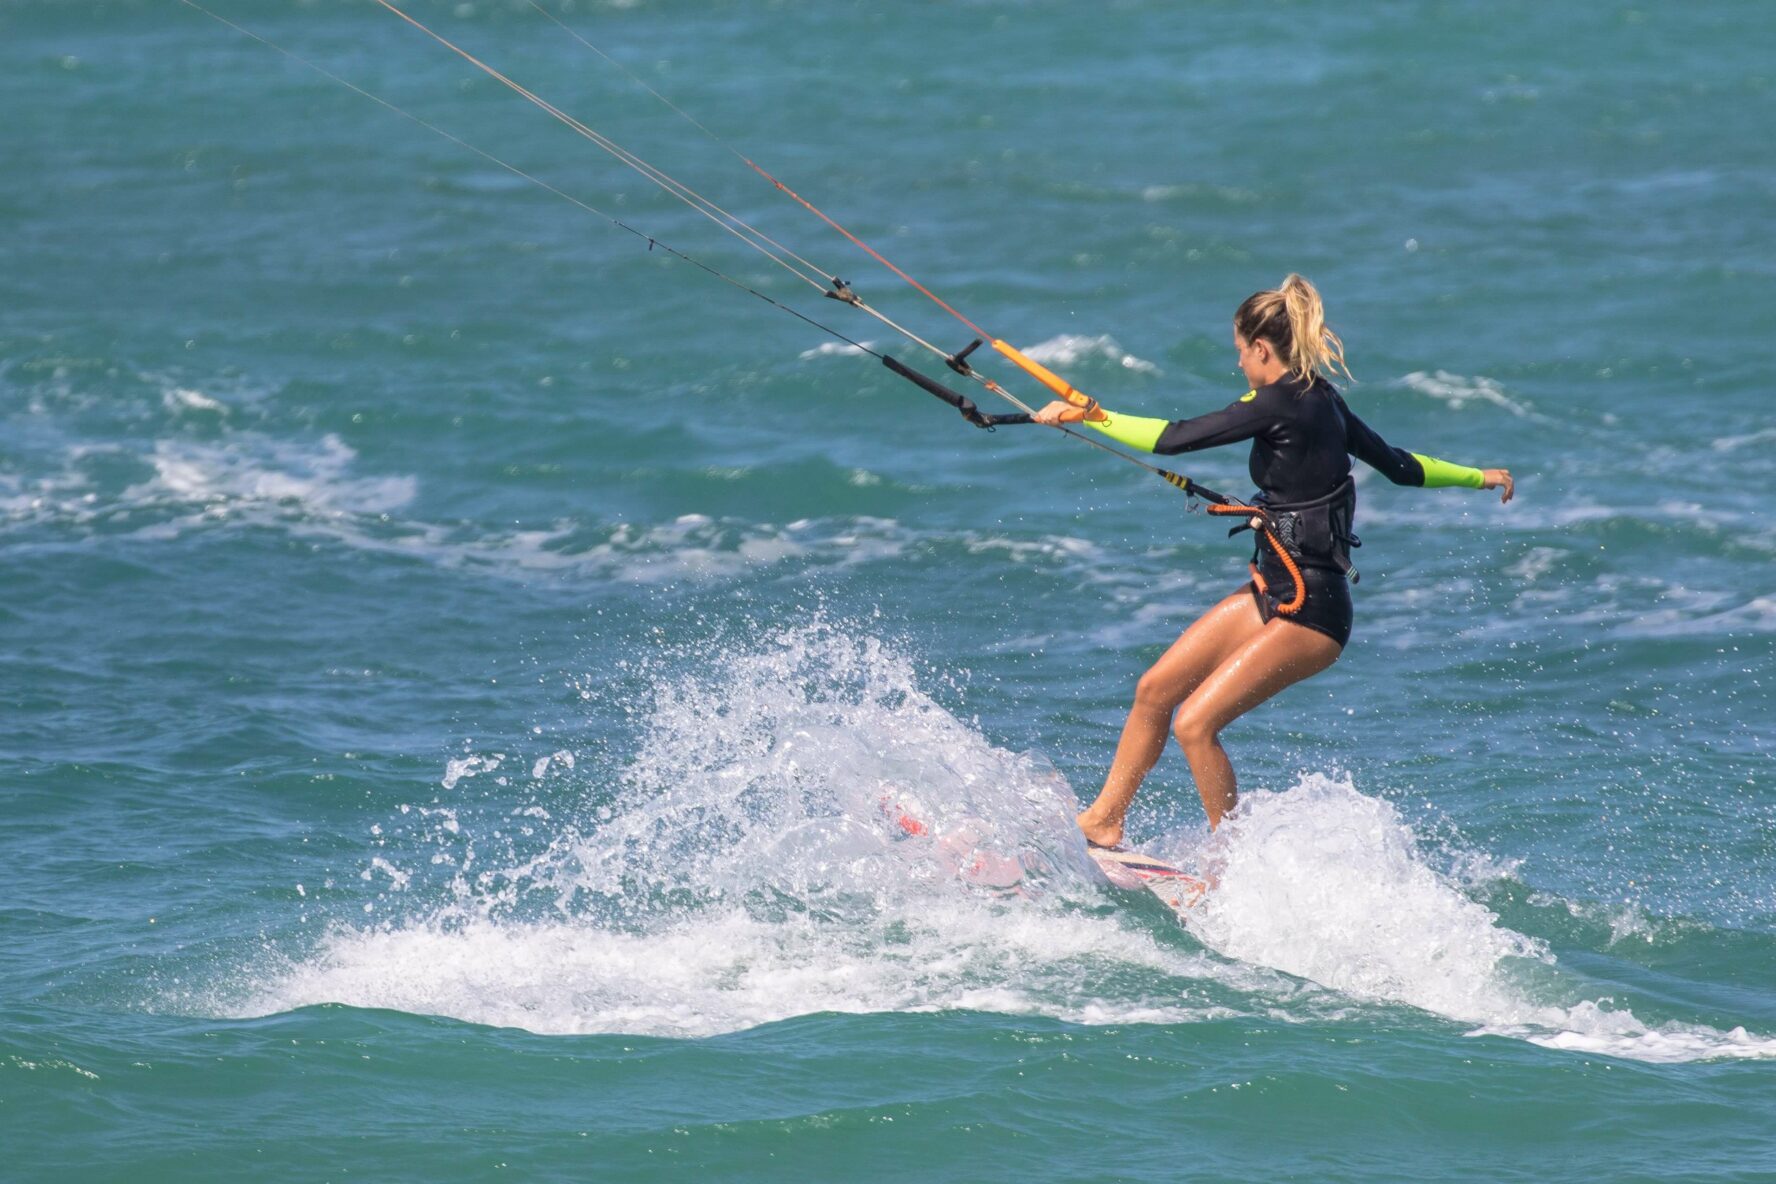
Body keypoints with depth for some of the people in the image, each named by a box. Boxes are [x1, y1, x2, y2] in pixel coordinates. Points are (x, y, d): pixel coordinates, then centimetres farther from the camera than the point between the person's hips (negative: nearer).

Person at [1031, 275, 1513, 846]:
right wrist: (1478, 477, 36)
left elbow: (1174, 439, -20)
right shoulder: (1320, 401, 10)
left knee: (1195, 724, -12)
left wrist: (1086, 414, -13)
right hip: (1275, 591, 10)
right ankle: (1104, 820, 17)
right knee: (1154, 690, 8)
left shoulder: (1282, 402, -18)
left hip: (1308, 611, -10)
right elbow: (1399, 465, 20)